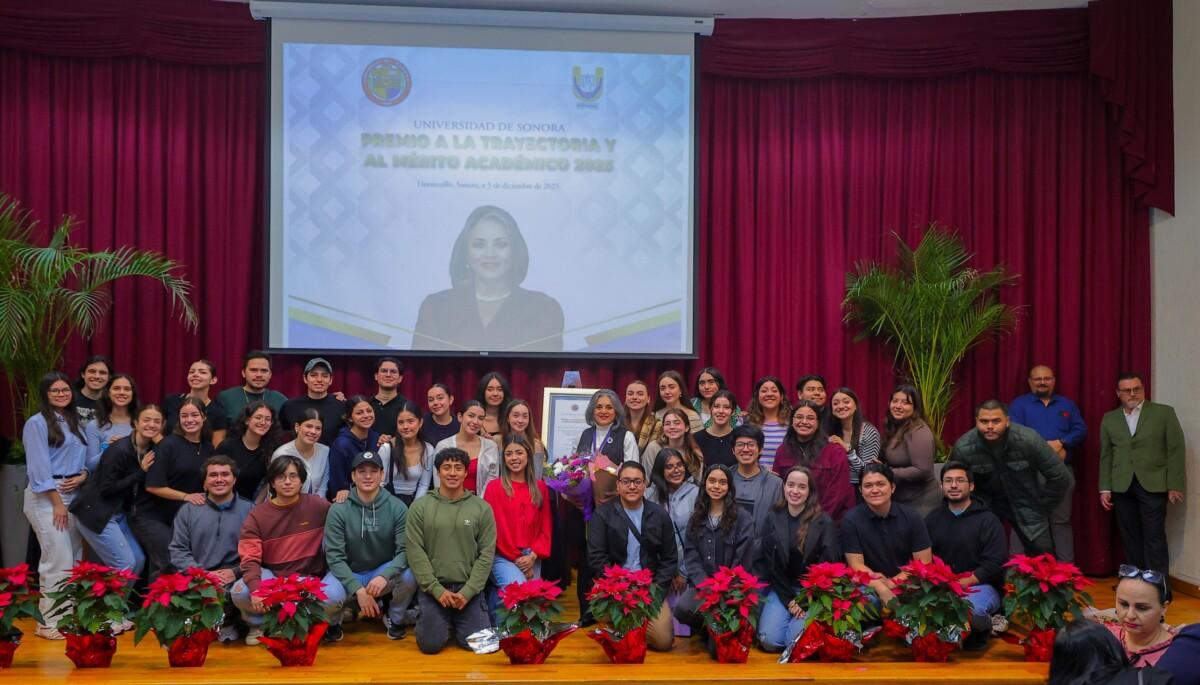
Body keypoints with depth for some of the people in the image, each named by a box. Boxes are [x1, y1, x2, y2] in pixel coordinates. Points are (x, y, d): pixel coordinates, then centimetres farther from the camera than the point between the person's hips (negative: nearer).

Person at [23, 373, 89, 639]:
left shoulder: (75, 422, 16)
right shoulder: (37, 423, -6)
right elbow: (39, 467, -12)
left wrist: (83, 475, -5)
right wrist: (57, 502, -15)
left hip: (74, 494, 7)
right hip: (46, 496, -7)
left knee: (75, 559, 6)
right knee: (59, 560, -11)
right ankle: (50, 623, -3)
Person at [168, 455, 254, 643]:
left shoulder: (249, 510, 12)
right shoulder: (189, 511, 17)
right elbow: (177, 550, 8)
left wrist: (236, 572, -12)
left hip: (236, 580, -1)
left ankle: (226, 622, -3)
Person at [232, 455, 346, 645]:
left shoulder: (319, 506, -6)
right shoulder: (257, 515, -5)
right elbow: (250, 558, -14)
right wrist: (255, 589, -30)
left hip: (313, 575, -1)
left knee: (335, 596, -32)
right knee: (240, 593, -28)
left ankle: (332, 623, 9)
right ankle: (258, 624, 10)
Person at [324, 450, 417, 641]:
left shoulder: (397, 507, -10)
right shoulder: (338, 510, -12)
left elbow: (405, 550, -15)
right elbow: (334, 556, -14)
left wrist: (384, 576, -34)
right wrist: (358, 590, -25)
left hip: (384, 571, 1)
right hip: (350, 575, -1)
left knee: (410, 575, -31)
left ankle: (395, 619, 1)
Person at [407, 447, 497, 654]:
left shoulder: (482, 508, 1)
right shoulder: (420, 507, -1)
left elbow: (486, 554, -2)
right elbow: (416, 553, -4)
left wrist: (468, 591, -11)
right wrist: (437, 589, -11)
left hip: (469, 588, 1)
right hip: (433, 588, 0)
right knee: (431, 644, -10)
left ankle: (458, 621, 25)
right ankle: (441, 621, 24)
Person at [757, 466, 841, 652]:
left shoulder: (824, 522, -6)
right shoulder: (773, 520, 3)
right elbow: (770, 564, 2)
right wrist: (789, 600, -7)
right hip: (781, 590, 2)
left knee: (796, 641, -23)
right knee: (769, 640, -19)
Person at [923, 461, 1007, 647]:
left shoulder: (987, 520, 1)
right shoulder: (933, 519, 15)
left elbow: (994, 565, -8)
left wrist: (962, 583, -17)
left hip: (980, 586, -3)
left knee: (970, 609, -37)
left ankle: (979, 631, 1)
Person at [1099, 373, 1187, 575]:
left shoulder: (1164, 413, 2)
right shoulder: (1109, 419, 11)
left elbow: (1176, 450, -1)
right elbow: (1106, 456, 11)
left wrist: (1174, 486, -6)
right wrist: (1105, 488, 5)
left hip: (1153, 484, -3)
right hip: (1122, 486, 3)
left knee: (1154, 536, -4)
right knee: (1129, 536, 6)